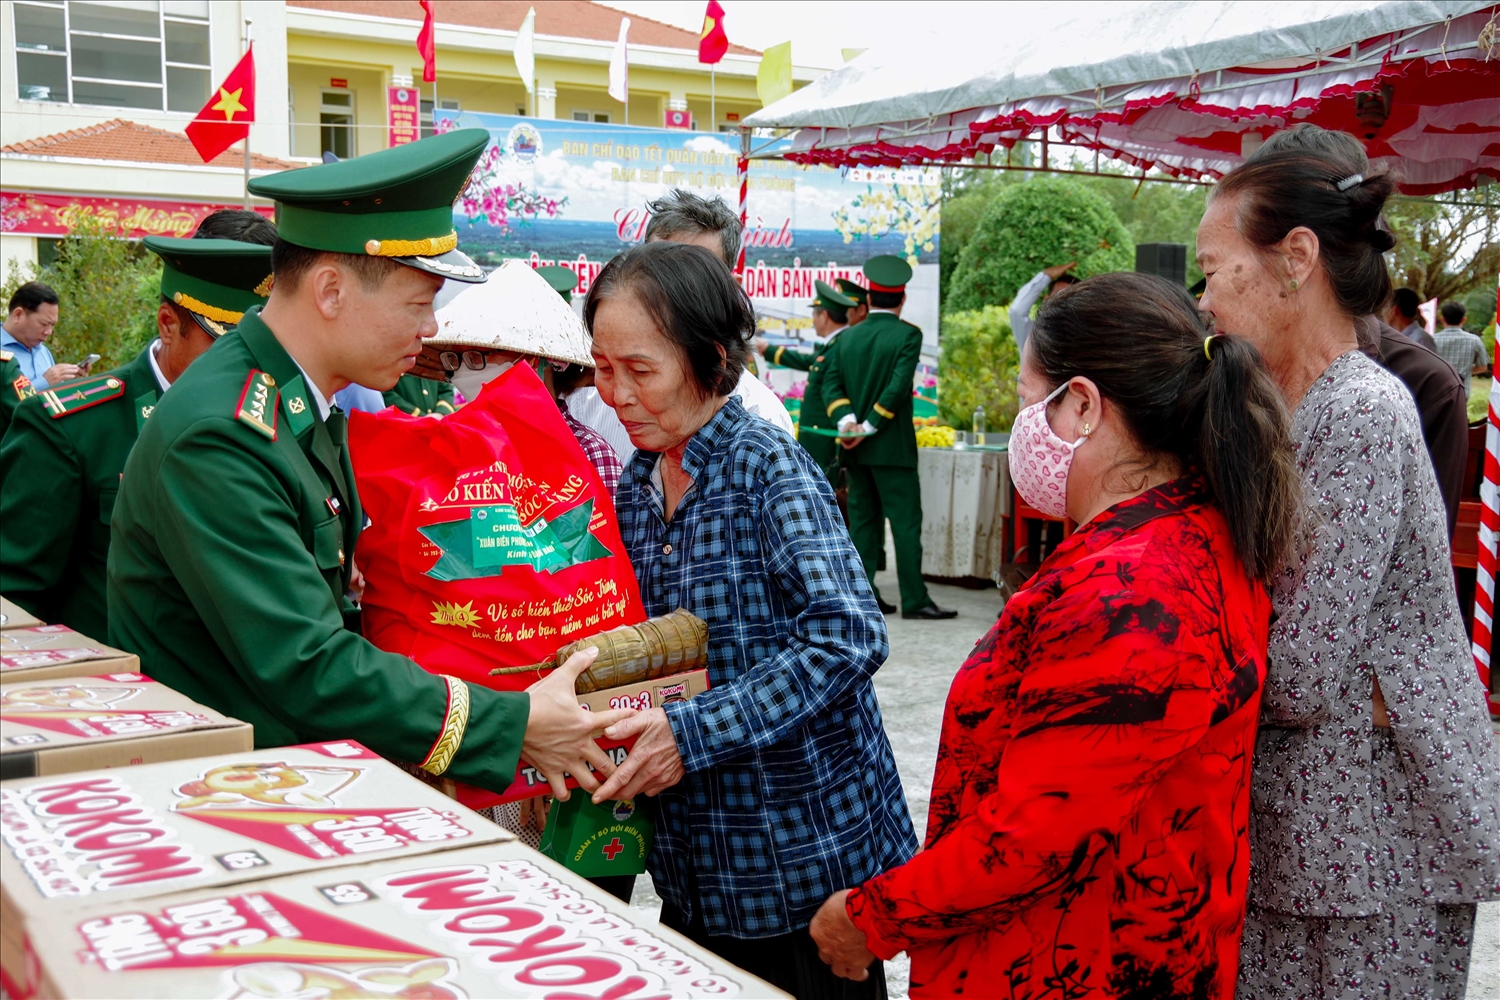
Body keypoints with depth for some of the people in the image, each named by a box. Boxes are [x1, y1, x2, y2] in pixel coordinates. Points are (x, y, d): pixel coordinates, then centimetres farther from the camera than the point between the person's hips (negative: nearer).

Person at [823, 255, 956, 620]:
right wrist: (870, 426, -13)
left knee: (863, 520, 10)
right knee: (906, 521, -3)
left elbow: (831, 383, -1)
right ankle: (914, 599, -4)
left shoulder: (849, 336, 8)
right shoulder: (908, 334, -7)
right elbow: (898, 387, -16)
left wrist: (846, 419, -10)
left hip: (855, 449, 5)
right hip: (892, 447, -5)